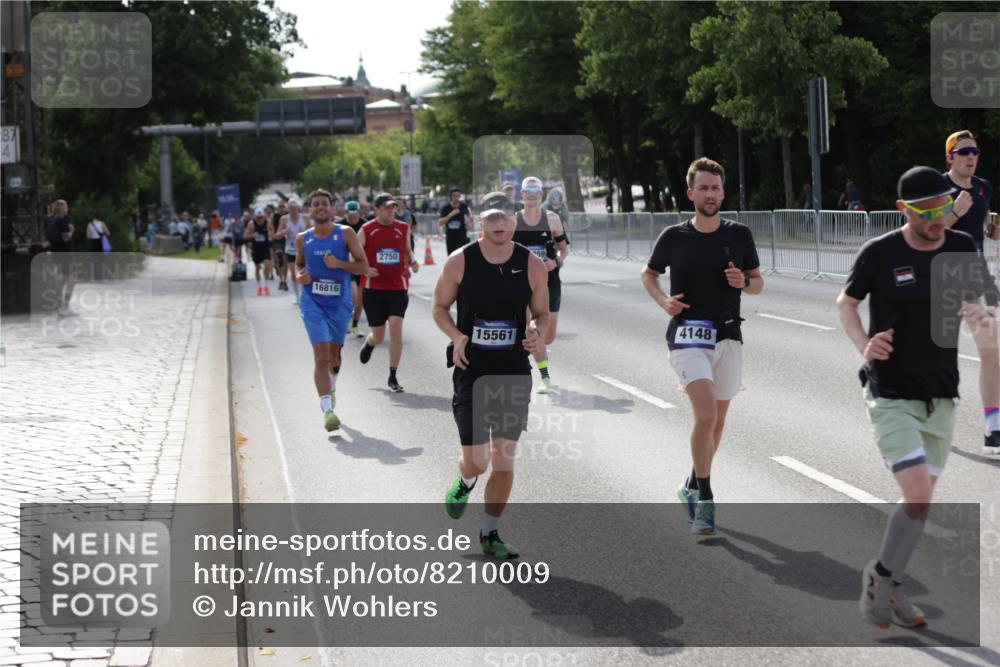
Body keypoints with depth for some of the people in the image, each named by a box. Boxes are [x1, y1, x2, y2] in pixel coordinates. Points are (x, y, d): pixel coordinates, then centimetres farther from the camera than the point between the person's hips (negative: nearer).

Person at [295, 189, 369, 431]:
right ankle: (327, 409, -17)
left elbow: (363, 266, -5)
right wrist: (299, 276, -2)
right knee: (321, 355, -13)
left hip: (340, 302, 1)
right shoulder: (303, 239, 3)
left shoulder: (345, 234, -4)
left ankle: (331, 387, 48)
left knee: (334, 354, 16)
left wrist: (339, 263, -21)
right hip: (313, 303, 0)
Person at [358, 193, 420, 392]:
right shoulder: (367, 230, -2)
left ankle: (393, 377, -6)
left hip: (398, 287, 1)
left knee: (396, 327, -15)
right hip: (373, 288, -1)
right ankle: (369, 343, 46)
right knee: (378, 335, 5)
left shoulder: (403, 229, 4)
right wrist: (365, 269, -16)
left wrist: (412, 262, -2)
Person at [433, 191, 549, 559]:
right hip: (471, 368, -1)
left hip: (514, 371, 1)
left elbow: (542, 313, 10)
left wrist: (536, 332, -13)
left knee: (504, 458, 1)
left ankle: (490, 534, 18)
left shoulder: (532, 266, -2)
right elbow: (439, 307, 5)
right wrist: (456, 336, -14)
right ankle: (464, 482, 35)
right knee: (476, 459, -4)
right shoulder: (459, 262, -6)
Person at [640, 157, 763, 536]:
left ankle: (692, 487, 35)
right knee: (706, 415, -20)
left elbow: (758, 283, 12)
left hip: (728, 337, 3)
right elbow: (649, 274, 14)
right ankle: (705, 498, -6)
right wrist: (663, 300, -5)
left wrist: (744, 282, -11)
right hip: (688, 337, -3)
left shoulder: (739, 235, 3)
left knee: (716, 422, 12)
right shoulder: (674, 237, -1)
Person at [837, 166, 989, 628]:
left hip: (940, 398, 5)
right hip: (890, 395, -5)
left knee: (920, 503, 9)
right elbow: (845, 302, 4)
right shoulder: (879, 253, -11)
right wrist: (863, 345, -13)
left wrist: (978, 315, -16)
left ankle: (886, 585, 27)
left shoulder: (962, 248, -1)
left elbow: (974, 302, 9)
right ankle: (880, 575, 8)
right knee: (918, 495, -15)